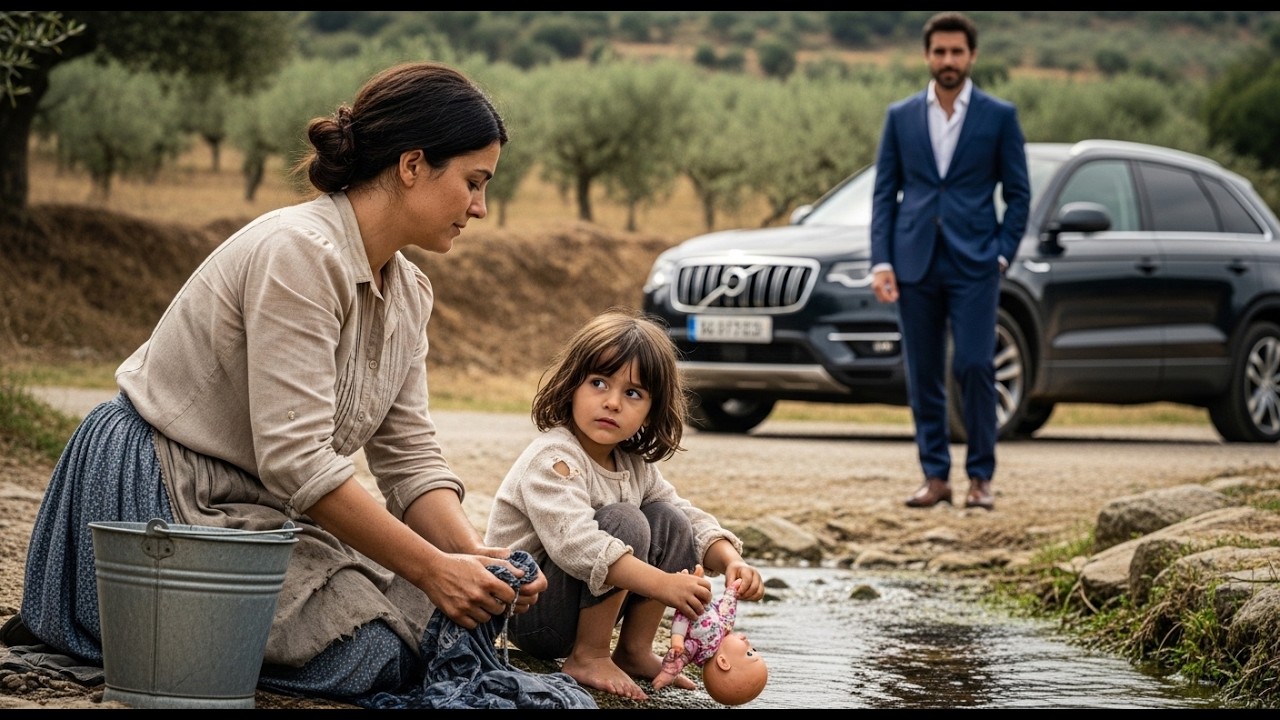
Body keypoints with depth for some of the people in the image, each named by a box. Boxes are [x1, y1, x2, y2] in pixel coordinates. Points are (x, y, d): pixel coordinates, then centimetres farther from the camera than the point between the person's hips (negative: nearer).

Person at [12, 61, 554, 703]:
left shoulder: (407, 291, 6)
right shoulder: (298, 252, -23)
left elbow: (408, 455, 3)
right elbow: (295, 458, -28)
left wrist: (475, 555, -15)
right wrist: (432, 568, -27)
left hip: (255, 508, 10)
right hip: (159, 503, -10)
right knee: (380, 650, -19)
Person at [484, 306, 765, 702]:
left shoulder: (635, 465, 6)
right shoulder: (553, 459, -22)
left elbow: (690, 519, 9)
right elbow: (573, 542, -36)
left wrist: (731, 561, -14)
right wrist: (663, 584, -43)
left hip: (582, 605, 8)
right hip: (526, 612, -8)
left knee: (668, 521, -3)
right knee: (624, 521, -26)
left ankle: (635, 650, 3)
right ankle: (588, 658, -16)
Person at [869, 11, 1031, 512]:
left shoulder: (999, 116, 3)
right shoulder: (900, 116, 8)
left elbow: (1017, 193, 5)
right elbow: (884, 192, 7)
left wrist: (1003, 255, -5)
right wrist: (881, 262, -2)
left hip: (973, 264, -2)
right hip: (915, 264, 2)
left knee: (974, 367, -9)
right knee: (923, 374, 4)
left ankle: (980, 478, 2)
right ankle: (935, 476, 12)